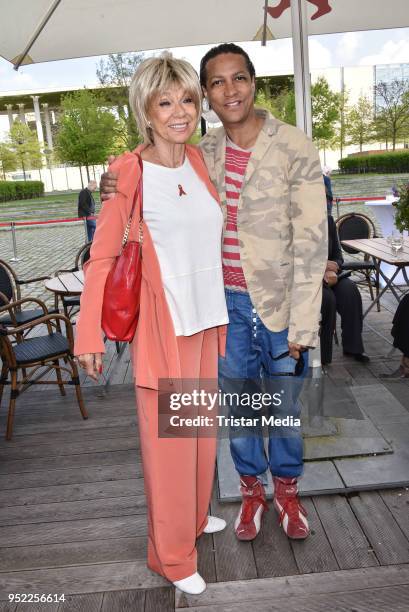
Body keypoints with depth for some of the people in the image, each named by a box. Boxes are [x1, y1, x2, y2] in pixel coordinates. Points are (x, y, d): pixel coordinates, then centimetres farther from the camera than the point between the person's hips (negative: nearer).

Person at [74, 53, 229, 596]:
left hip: (208, 317, 6)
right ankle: (173, 554, 26)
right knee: (168, 439, 5)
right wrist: (90, 333, -14)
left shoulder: (199, 160, 6)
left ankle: (195, 516, 43)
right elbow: (103, 256, -10)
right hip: (163, 324, -6)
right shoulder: (130, 173, -12)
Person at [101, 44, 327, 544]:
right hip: (226, 301, 3)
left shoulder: (295, 149, -12)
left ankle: (286, 489, 41)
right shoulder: (203, 152, -1)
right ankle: (251, 489, 41)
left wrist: (301, 327, -14)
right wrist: (120, 193, -9)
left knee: (286, 403, 15)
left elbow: (311, 243, -13)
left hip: (280, 301, -2)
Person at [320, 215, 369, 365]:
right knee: (327, 296, -32)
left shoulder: (328, 220, 6)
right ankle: (321, 356, -20)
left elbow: (337, 254, 8)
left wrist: (332, 269, -14)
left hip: (327, 273, 5)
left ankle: (352, 347, -11)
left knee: (350, 289, -23)